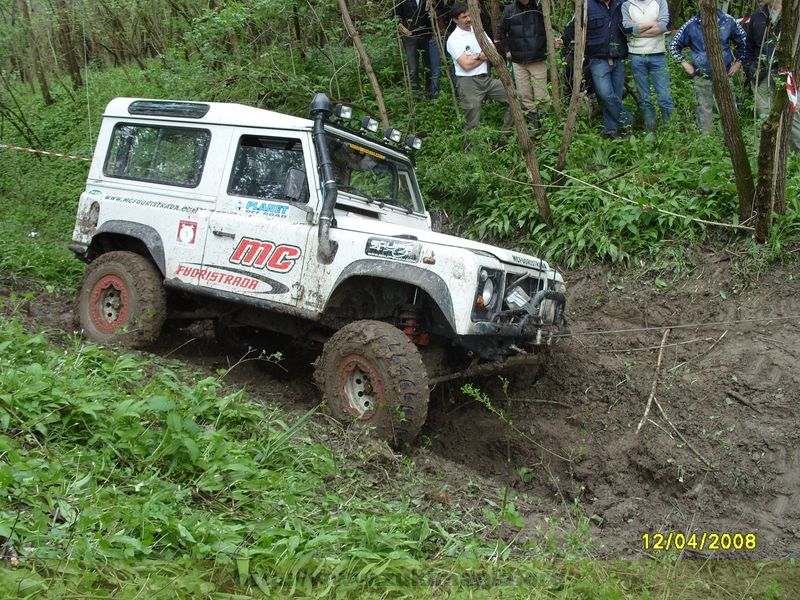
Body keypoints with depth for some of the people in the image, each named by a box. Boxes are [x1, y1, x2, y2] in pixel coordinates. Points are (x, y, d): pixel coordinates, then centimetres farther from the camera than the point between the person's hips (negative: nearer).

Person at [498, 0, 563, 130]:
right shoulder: (509, 10, -1)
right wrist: (508, 49, 3)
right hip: (518, 62, 1)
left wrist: (553, 42, -11)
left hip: (538, 61, -1)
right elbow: (501, 32, 11)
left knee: (541, 97, 0)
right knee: (525, 97, 6)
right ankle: (533, 123, 21)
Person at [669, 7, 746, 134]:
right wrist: (684, 63, 0)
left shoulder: (728, 21, -1)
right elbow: (674, 45, 6)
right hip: (702, 79, -1)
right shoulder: (691, 25, -5)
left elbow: (743, 39, 11)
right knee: (704, 112, 4)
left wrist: (738, 62, 7)